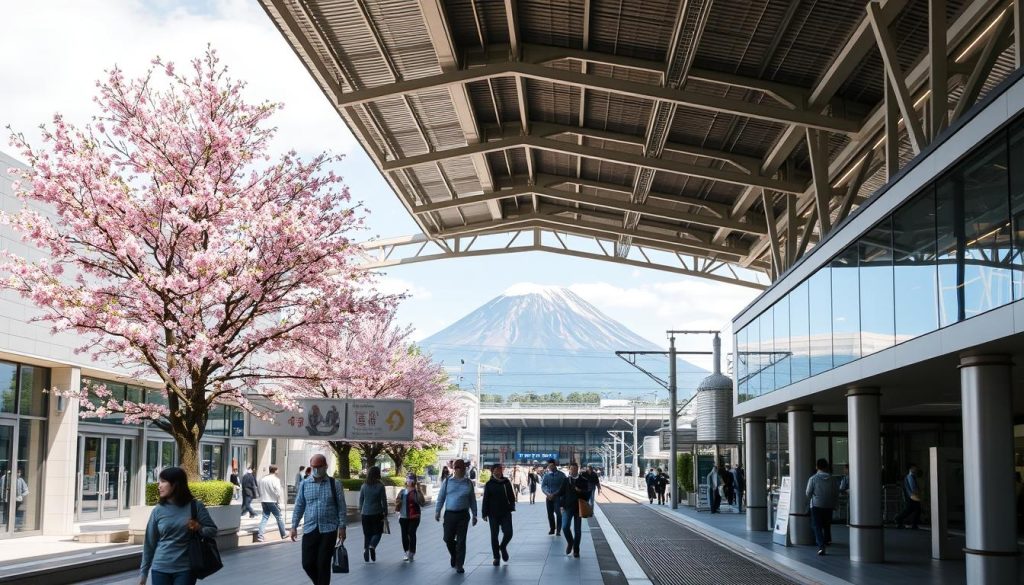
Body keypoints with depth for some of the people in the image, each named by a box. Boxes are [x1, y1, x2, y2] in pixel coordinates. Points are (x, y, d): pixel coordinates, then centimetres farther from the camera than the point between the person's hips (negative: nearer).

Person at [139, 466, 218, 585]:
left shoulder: (195, 506, -4)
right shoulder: (158, 510, 0)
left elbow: (213, 530, 2)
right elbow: (149, 543, 5)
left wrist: (199, 528, -20)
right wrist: (143, 571, 7)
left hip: (185, 569, -1)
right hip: (160, 569, 1)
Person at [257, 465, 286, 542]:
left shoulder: (262, 479, 7)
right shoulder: (275, 479, -12)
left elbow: (260, 491, 10)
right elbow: (278, 492, -15)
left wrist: (262, 499, 17)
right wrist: (279, 502, -5)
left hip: (264, 501, 5)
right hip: (272, 501, -5)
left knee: (264, 518, 7)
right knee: (279, 518, 8)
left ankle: (260, 536, -4)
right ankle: (283, 535, 18)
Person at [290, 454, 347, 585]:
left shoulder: (335, 484, 0)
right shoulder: (304, 484, 6)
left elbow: (341, 507, 0)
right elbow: (299, 506, 9)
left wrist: (342, 527, -5)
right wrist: (294, 526, 4)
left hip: (329, 530, -3)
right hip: (310, 530, 3)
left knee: (323, 564, -2)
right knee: (307, 563, 2)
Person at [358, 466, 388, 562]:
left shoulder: (364, 486, 1)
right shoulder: (380, 486, -8)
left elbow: (361, 500, 7)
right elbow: (384, 501, -6)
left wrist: (360, 511, 19)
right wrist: (385, 514, 1)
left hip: (365, 513, 3)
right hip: (377, 513, -3)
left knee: (367, 534, 12)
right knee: (377, 532, 8)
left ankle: (366, 549, 2)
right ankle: (372, 546, -15)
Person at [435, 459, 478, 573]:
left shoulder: (468, 483, 6)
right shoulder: (448, 482, 4)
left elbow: (472, 500, 11)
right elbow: (441, 497, 5)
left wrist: (474, 515, 9)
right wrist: (437, 512, -1)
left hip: (463, 514, 0)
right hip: (449, 514, 0)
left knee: (461, 541, -2)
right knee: (448, 538, 4)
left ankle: (459, 565, 4)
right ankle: (454, 555, 34)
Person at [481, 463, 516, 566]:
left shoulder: (506, 482, 4)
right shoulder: (489, 484, -2)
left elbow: (512, 496, 11)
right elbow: (485, 500, -2)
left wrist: (511, 507, -1)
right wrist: (485, 514, -5)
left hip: (506, 512, 1)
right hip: (493, 514, -1)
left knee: (508, 533, -7)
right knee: (494, 535, 4)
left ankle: (503, 547, 24)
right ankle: (496, 557, 15)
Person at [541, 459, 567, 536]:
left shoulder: (561, 475, -1)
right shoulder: (546, 475, 8)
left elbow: (563, 487, -6)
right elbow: (543, 486, 7)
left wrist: (554, 494, -14)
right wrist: (547, 494, -11)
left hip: (558, 497, -4)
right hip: (549, 497, 4)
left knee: (558, 512, -14)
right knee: (550, 513, 7)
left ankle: (558, 530, -12)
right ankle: (552, 529, 20)